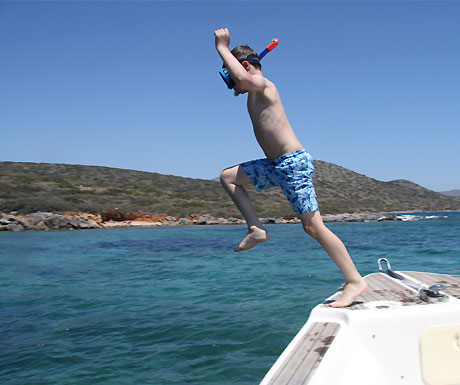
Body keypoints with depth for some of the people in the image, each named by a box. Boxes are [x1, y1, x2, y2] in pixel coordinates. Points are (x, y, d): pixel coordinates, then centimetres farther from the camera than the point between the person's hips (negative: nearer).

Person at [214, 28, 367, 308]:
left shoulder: (263, 85, -9)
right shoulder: (255, 91, 18)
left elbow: (244, 78, -34)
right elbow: (238, 81, 44)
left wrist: (222, 48, -21)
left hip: (294, 163, -10)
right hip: (277, 165, 10)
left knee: (314, 226, -10)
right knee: (228, 177, 13)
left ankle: (355, 280, -4)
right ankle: (257, 229, 8)